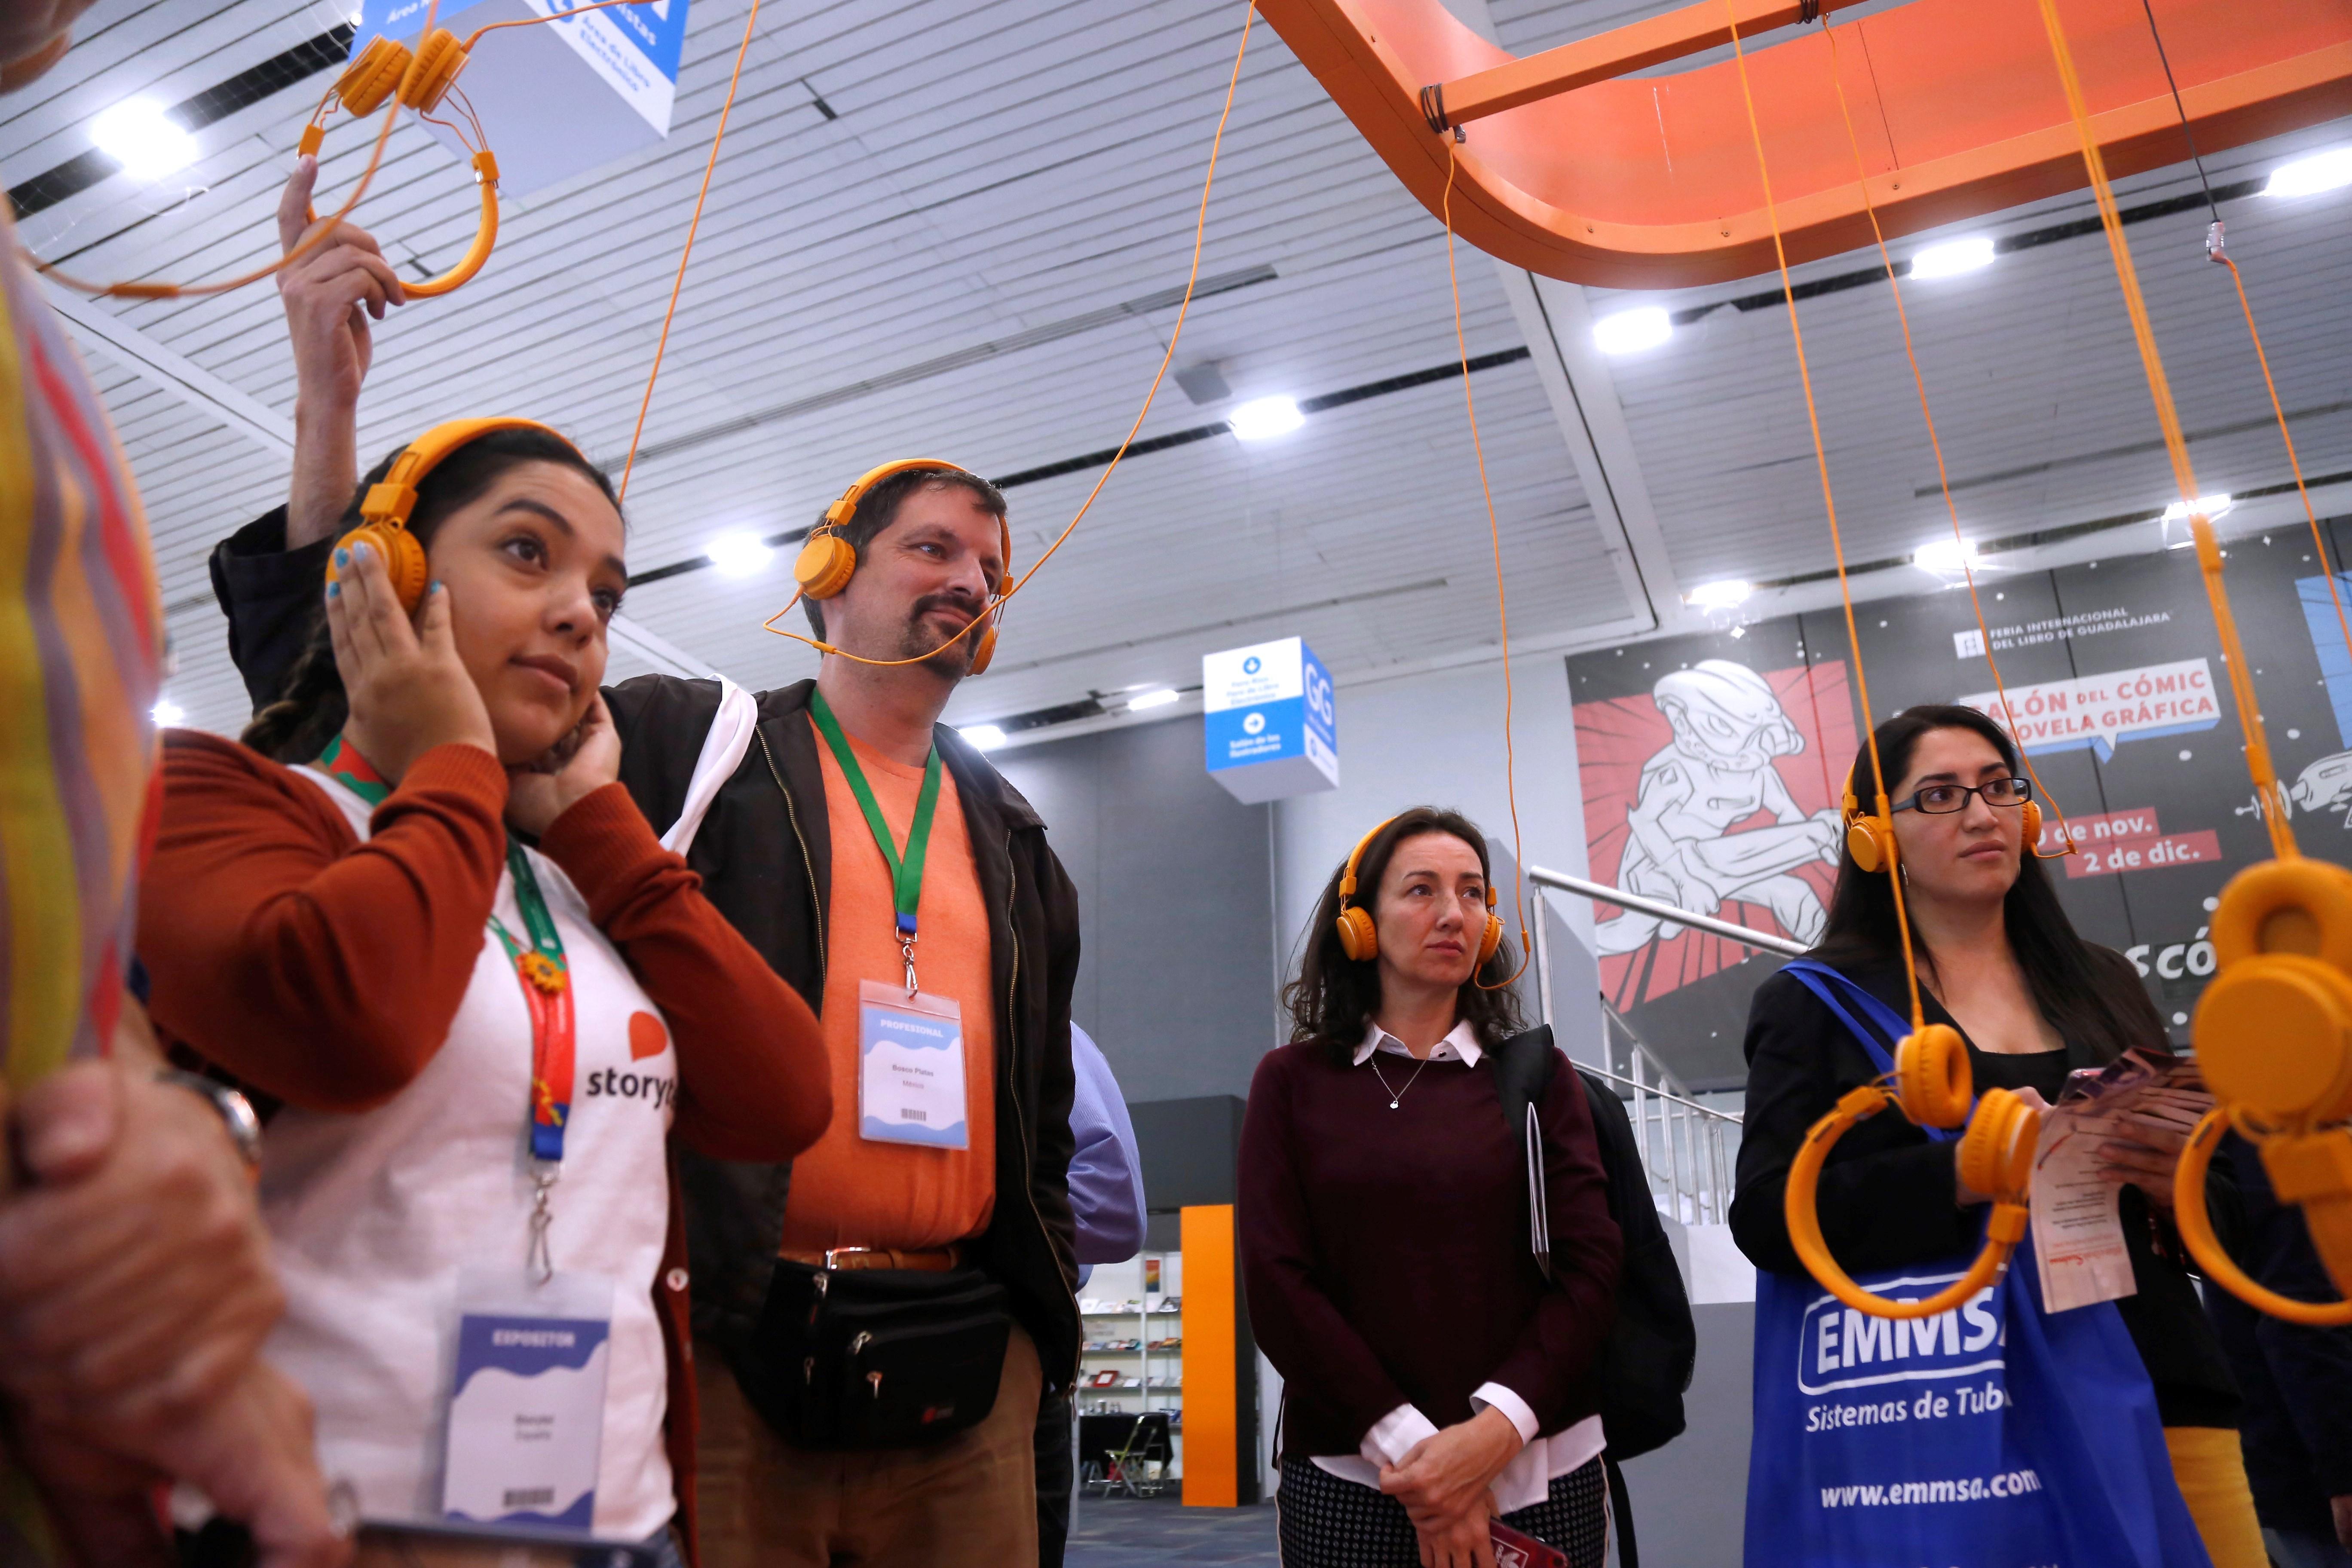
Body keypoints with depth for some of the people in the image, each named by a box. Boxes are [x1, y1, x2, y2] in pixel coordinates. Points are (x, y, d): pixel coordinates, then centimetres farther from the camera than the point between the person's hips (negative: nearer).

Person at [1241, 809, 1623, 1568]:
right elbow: (1278, 1284, -5)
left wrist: (1494, 1431, -16)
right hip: (1351, 1478, -1)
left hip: (1541, 1471, 1)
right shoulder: (1293, 1080, 2)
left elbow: (1589, 1269, -3)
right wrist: (1406, 1445, -14)